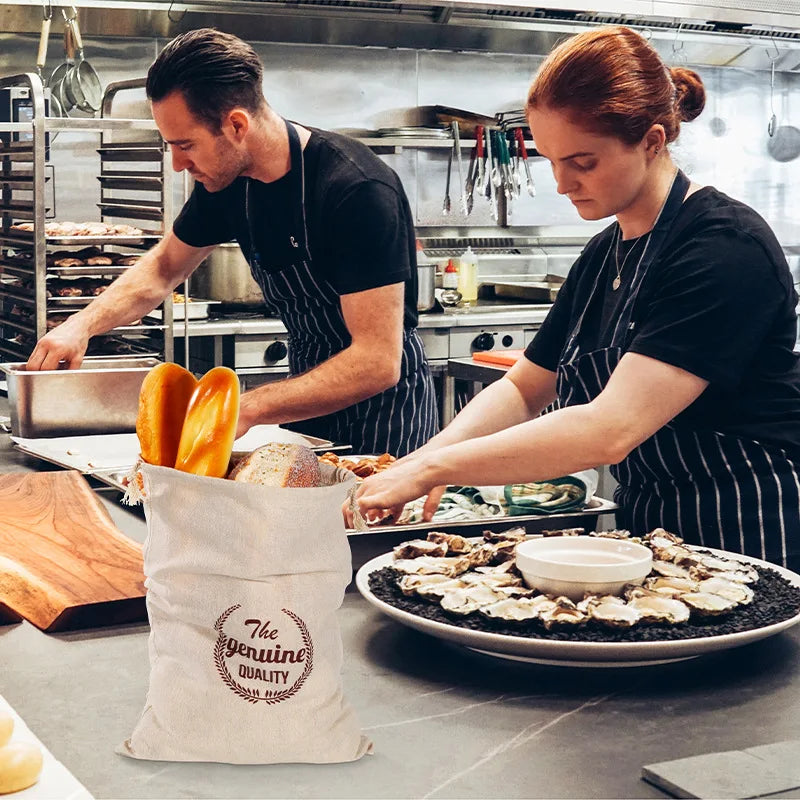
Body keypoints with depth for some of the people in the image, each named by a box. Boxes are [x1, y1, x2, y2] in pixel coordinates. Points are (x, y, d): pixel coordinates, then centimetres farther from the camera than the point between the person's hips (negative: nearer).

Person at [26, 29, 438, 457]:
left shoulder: (358, 190, -28)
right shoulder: (226, 180, -6)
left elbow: (378, 363, -32)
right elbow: (165, 265, 13)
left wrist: (247, 408, -38)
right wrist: (84, 323, -4)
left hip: (385, 404, -6)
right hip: (311, 395, 7)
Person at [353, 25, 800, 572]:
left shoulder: (725, 249, -21)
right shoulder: (603, 255, 7)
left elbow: (611, 430, -29)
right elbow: (524, 388, 12)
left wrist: (432, 469, -26)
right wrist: (435, 452, -9)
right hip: (649, 527, 7)